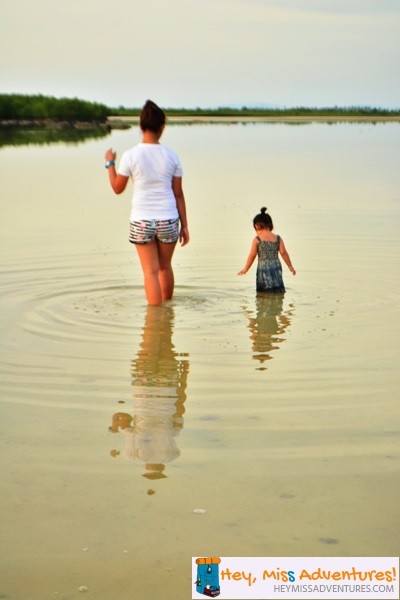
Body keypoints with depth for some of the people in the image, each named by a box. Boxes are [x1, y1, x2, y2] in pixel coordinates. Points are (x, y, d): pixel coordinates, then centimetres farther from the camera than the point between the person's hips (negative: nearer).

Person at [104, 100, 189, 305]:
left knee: (151, 271, 4)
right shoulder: (171, 155, -2)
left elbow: (117, 188, 2)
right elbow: (178, 194, 2)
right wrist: (184, 225, 9)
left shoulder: (131, 155, -8)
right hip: (168, 220, 2)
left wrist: (110, 163, 17)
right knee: (165, 267, 20)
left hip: (141, 221, -2)